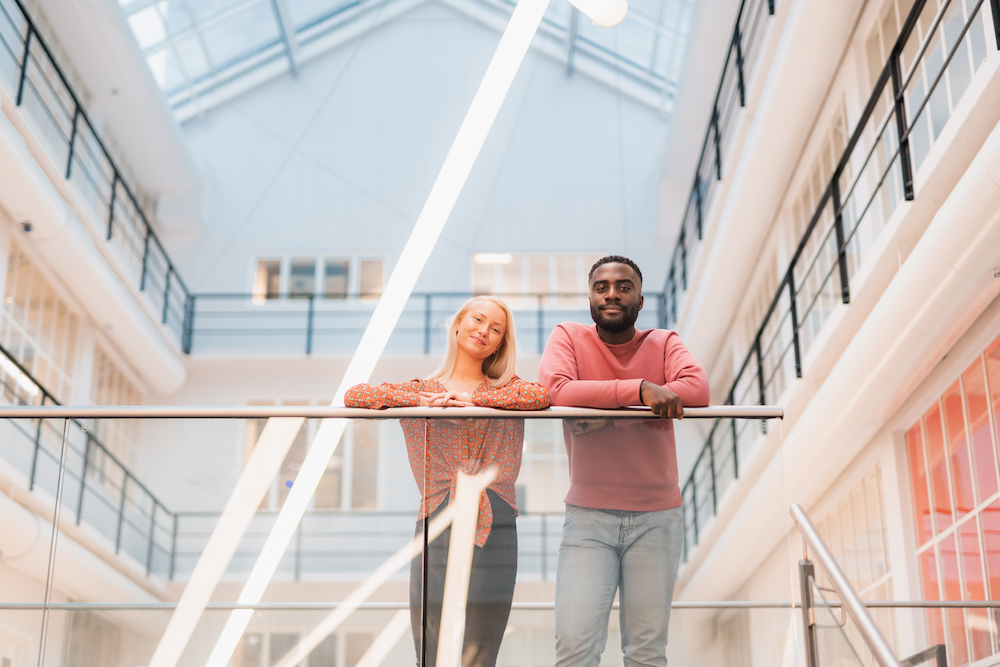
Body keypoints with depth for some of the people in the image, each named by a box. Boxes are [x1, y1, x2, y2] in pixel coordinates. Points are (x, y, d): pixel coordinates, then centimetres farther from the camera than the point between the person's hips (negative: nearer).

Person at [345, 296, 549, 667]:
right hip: (437, 527, 0)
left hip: (494, 528, 0)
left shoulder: (507, 389, 13)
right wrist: (422, 401, -7)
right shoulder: (421, 390, 12)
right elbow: (354, 396, 0)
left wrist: (474, 398, -9)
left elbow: (545, 395, -10)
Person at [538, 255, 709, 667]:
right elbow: (555, 389, -17)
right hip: (588, 516, -1)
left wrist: (600, 402, -18)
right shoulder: (568, 337, 3)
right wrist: (640, 389, -23)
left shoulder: (663, 343, 7)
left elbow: (699, 389, -12)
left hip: (657, 517, 2)